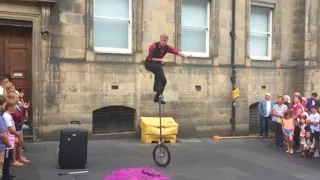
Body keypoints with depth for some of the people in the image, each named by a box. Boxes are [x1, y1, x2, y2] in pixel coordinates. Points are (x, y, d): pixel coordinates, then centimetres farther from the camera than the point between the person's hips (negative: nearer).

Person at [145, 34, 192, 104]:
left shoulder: (167, 47, -12)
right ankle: (156, 87, -30)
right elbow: (149, 58, -20)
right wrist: (160, 59, -26)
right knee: (159, 68, -39)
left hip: (157, 64, 6)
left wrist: (185, 56, -40)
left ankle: (157, 98, 13)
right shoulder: (153, 46, -24)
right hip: (149, 64, -6)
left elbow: (177, 52, -23)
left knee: (163, 81, 0)